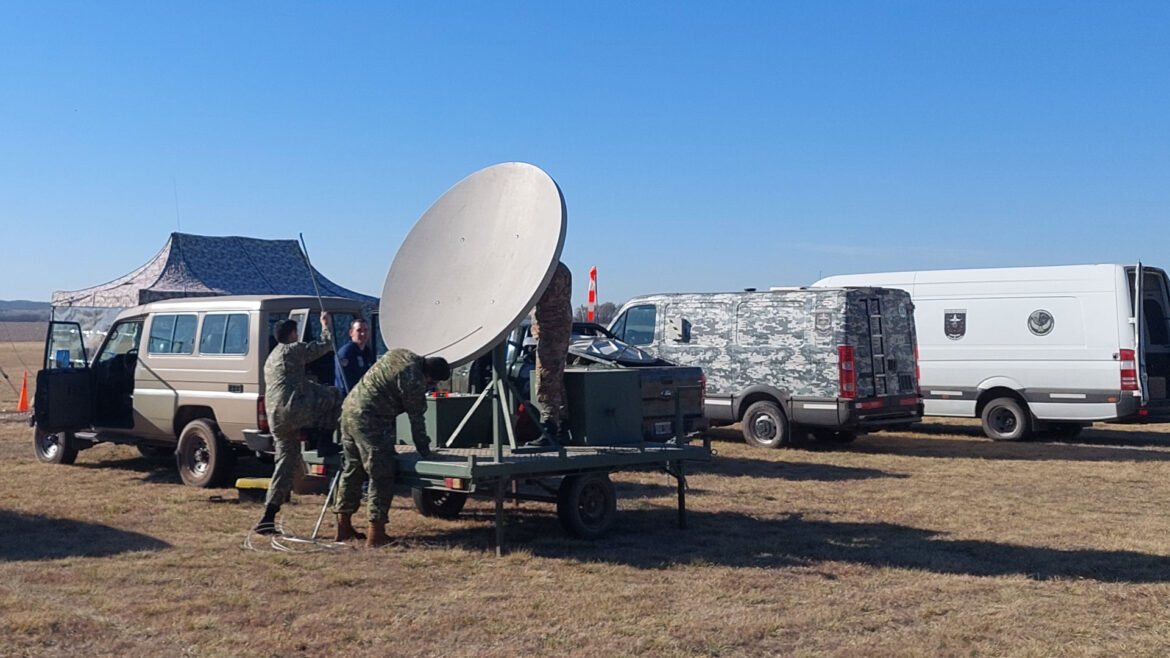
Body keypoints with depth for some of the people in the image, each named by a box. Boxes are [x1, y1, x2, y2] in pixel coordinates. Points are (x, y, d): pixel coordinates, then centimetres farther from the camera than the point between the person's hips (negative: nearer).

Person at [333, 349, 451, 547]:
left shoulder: (404, 355, 9)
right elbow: (416, 419, -10)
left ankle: (344, 527, 25)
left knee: (352, 469, 17)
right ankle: (376, 535, -1)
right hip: (369, 420, -10)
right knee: (381, 476, -3)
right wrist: (424, 452, -1)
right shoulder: (413, 381, -18)